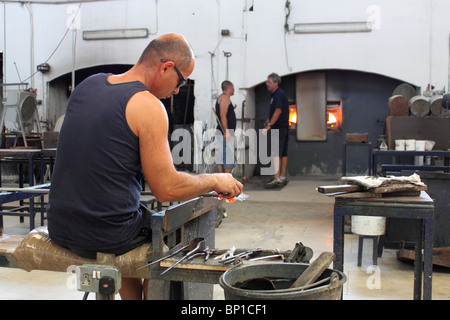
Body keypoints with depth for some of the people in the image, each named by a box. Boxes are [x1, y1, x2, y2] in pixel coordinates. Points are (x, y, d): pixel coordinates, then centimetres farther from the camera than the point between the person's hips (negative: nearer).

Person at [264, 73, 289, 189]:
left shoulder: (279, 94, -12)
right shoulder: (277, 94, 20)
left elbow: (278, 111, -23)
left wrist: (270, 125, -25)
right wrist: (269, 120, 20)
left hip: (278, 127, -11)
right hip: (283, 128, 11)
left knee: (276, 153, -14)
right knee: (283, 153, 11)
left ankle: (277, 179, -17)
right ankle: (283, 178, 16)